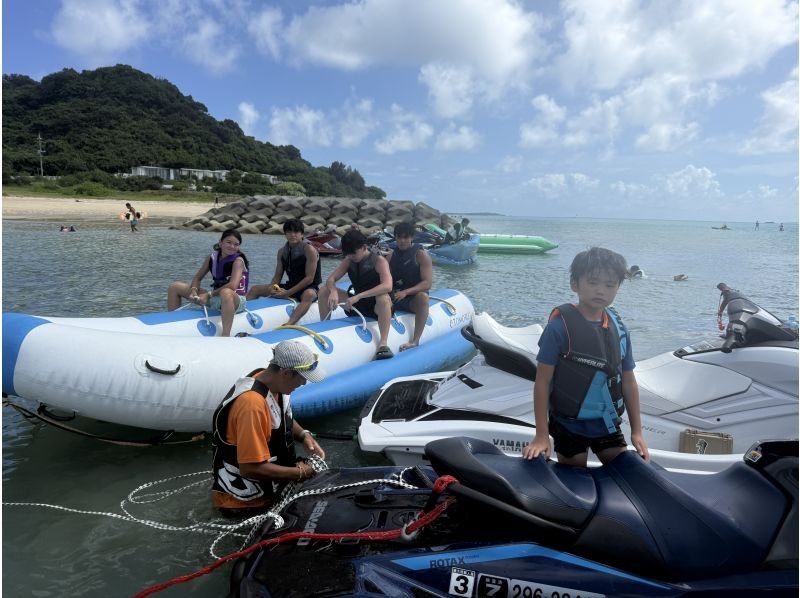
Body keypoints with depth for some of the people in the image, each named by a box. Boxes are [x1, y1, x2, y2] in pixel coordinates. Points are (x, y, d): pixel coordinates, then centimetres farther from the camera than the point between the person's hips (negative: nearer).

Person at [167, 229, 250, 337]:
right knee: (174, 287, 8)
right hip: (215, 298, 7)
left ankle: (226, 335, -45)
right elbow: (198, 277, 11)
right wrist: (194, 290, -10)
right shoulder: (212, 257, 5)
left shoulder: (238, 260, -12)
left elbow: (232, 286, -27)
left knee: (226, 292, -47)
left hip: (235, 301, -7)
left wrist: (209, 294, -20)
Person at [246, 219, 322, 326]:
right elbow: (278, 276, 8)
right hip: (290, 286, 7)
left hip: (309, 288, -7)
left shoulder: (309, 250, -14)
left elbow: (309, 278, -19)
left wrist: (288, 293, -23)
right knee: (255, 289, 4)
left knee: (309, 295, -44)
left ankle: (289, 324, -62)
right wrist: (272, 287, -16)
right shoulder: (282, 252, 5)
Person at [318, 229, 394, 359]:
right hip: (356, 305, 6)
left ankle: (383, 343, -44)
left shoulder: (379, 261, -15)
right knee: (324, 291, -6)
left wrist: (359, 296, -39)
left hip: (376, 306, -6)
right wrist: (333, 291, -28)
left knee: (384, 298, -41)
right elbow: (331, 279, -2)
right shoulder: (349, 261, 3)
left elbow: (387, 286, -32)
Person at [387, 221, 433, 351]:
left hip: (414, 297, -5)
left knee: (422, 296, -38)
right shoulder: (391, 256, 12)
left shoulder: (421, 254, -4)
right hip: (394, 296, 5)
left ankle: (415, 341, -42)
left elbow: (427, 283, -14)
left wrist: (405, 292, -27)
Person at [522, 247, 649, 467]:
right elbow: (542, 381, -14)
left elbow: (628, 381, 8)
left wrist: (636, 431, 9)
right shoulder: (560, 325, -16)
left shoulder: (619, 328, 0)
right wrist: (541, 435, -14)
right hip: (569, 425, -4)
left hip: (607, 424, 5)